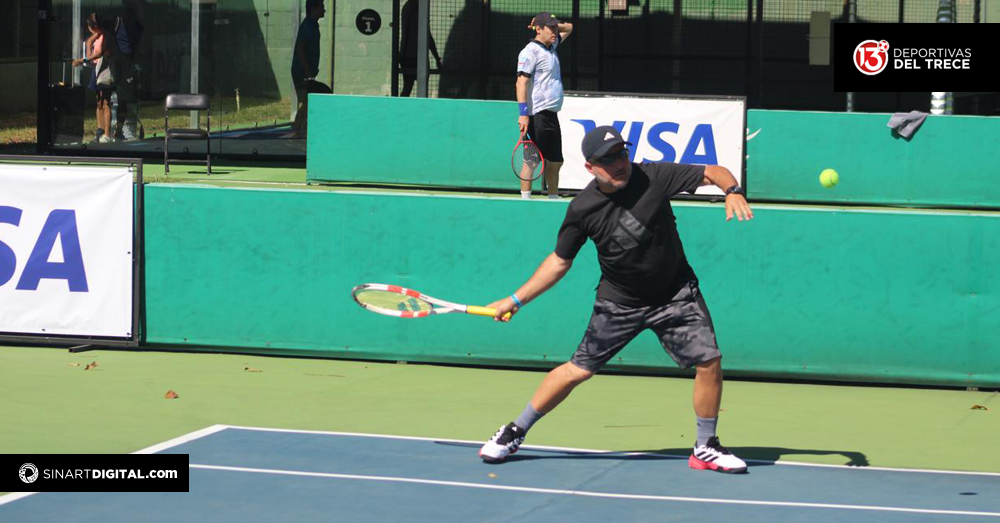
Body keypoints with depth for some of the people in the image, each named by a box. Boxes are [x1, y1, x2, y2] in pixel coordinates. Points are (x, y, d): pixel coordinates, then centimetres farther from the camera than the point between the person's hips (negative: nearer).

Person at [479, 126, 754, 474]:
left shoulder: (653, 177, -16)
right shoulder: (582, 209, -13)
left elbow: (714, 172, -10)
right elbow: (560, 261, 2)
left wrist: (733, 191, -33)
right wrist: (516, 301, 2)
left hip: (676, 295, 0)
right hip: (620, 302, 0)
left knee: (709, 361, -11)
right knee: (578, 370, -1)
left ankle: (706, 448, 8)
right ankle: (515, 433, 16)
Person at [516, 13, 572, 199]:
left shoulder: (551, 46, 17)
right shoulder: (531, 51, -10)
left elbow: (568, 28, 34)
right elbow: (521, 82, -17)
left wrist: (554, 25, 13)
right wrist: (523, 113, -24)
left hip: (551, 114, 9)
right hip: (537, 115, -9)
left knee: (555, 161, 11)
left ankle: (554, 199, 17)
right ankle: (525, 199, -7)